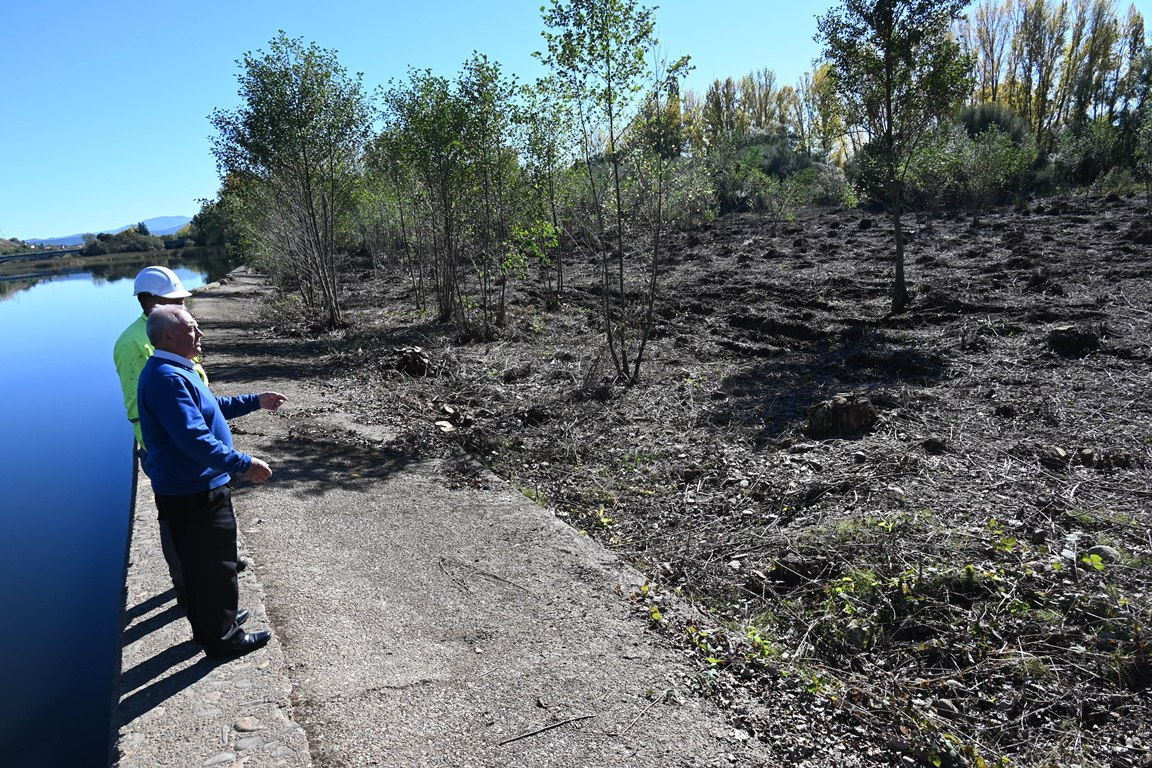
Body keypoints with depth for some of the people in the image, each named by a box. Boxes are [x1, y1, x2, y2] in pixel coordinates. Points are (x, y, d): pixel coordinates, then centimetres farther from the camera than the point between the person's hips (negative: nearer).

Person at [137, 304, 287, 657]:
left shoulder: (175, 371, 11)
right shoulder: (167, 379, -25)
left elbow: (211, 408, 24)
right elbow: (195, 439, -31)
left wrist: (256, 401, 21)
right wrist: (244, 464, -29)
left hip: (190, 487, 11)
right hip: (194, 493, -11)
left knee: (200, 562, 23)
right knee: (215, 565, 4)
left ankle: (210, 621, 39)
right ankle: (222, 637, 19)